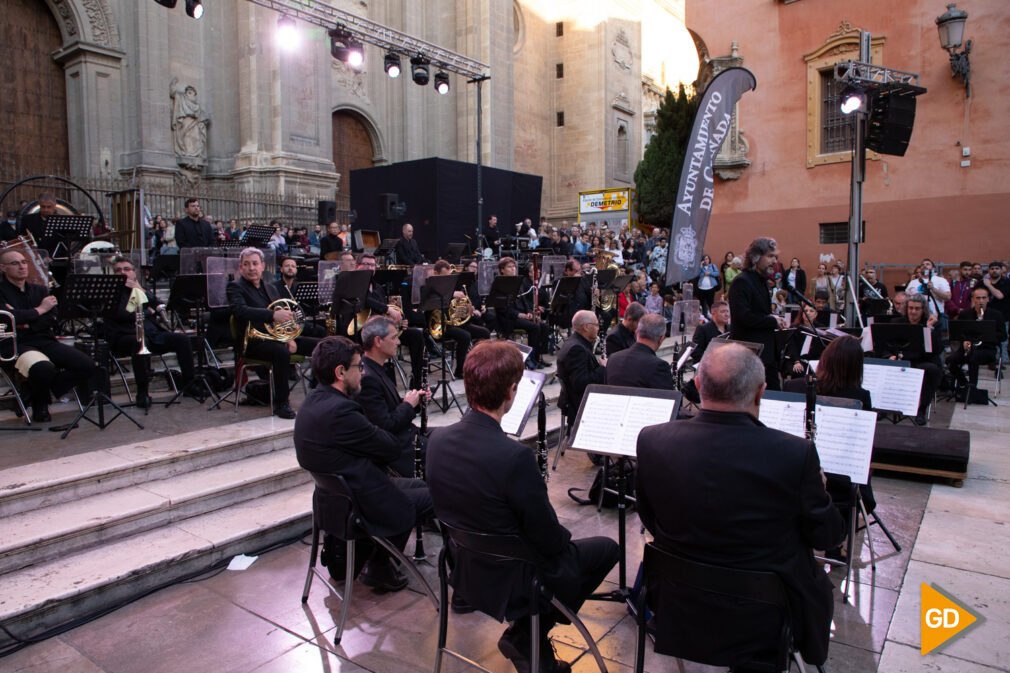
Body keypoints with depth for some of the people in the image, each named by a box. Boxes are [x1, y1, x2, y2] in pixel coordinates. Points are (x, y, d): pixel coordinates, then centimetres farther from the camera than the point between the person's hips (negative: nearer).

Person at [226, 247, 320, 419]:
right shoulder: (235, 287, -1)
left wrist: (290, 337, -4)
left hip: (277, 336, 7)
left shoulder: (271, 288, 19)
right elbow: (241, 311, -22)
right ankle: (280, 404, -25)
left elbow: (285, 315, 16)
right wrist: (273, 315, -34)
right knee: (282, 352, -37)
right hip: (253, 341, -7)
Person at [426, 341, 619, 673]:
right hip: (510, 578, -7)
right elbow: (549, 540, -21)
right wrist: (563, 536, 3)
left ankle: (529, 640, 24)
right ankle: (524, 637, 17)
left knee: (563, 546, 28)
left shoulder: (437, 439, -11)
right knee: (607, 549, 15)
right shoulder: (515, 456, -33)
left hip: (466, 567, 7)